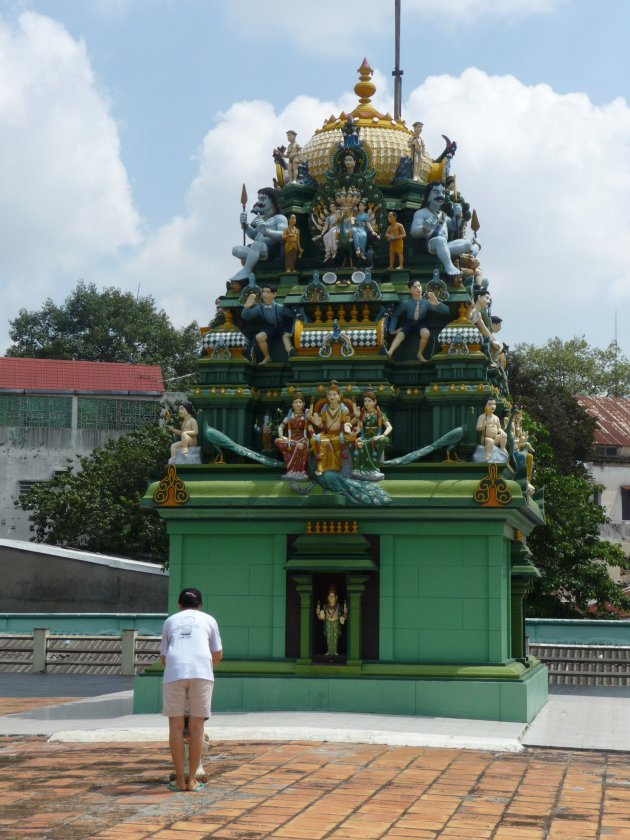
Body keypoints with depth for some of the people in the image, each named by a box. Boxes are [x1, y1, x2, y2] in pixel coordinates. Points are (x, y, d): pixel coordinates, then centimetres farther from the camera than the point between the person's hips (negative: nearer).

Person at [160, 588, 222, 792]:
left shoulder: (170, 621, 23)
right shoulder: (208, 620, 21)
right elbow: (218, 655, 23)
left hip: (174, 673, 0)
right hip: (201, 672, 0)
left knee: (176, 727, 7)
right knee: (196, 727, 6)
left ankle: (179, 780, 8)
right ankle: (192, 780, 8)